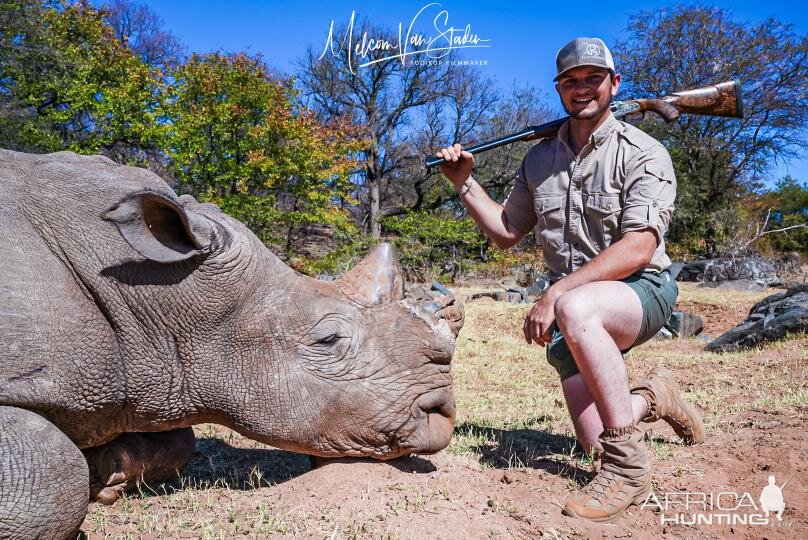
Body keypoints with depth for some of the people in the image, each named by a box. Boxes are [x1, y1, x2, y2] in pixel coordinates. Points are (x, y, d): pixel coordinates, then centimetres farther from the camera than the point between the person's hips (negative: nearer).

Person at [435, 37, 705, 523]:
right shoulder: (539, 159, 9)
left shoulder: (643, 153, -8)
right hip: (570, 306, 5)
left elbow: (637, 249, -20)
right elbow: (506, 231, 13)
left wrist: (556, 293, -26)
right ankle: (653, 397, 32)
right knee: (593, 441, -2)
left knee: (575, 309, -40)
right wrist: (465, 183, 2)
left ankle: (629, 466, -26)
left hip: (642, 290, -5)